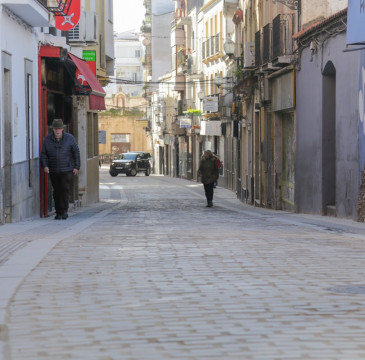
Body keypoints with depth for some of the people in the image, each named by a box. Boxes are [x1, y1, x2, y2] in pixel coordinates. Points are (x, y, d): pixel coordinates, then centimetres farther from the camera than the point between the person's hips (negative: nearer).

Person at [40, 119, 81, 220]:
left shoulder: (69, 138, 1)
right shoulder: (47, 139, 5)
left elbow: (76, 153, 5)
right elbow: (43, 154, 8)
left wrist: (76, 167, -1)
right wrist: (45, 166, -6)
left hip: (67, 170, -2)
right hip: (53, 171, 2)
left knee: (65, 189, -11)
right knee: (56, 191, 4)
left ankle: (64, 211, -8)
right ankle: (58, 213, 9)